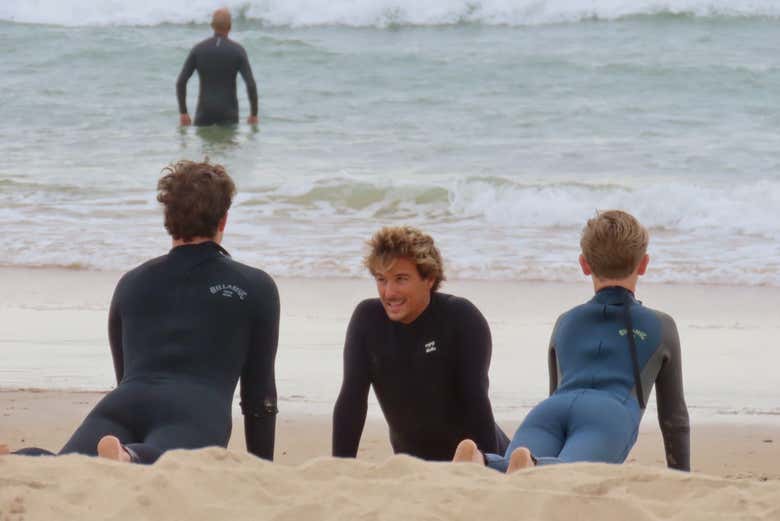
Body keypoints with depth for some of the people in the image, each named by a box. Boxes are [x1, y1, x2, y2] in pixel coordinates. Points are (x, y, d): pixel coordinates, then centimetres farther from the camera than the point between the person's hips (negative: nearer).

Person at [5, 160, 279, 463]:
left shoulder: (132, 283, 33)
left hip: (121, 406, 3)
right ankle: (128, 461, -64)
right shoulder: (255, 289, 24)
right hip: (194, 416, -3)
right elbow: (260, 394, 25)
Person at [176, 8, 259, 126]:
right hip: (228, 112, -1)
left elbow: (180, 82, -6)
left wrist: (183, 113, 3)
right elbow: (251, 84, -14)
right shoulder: (238, 50, -7)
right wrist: (254, 114, -3)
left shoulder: (198, 49, -2)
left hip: (205, 112, 1)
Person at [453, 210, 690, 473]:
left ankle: (477, 464, -61)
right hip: (608, 418, -3)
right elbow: (674, 415, 37)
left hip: (548, 411, 3)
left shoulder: (566, 322, 40)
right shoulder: (660, 326, 32)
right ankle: (530, 466, -65)